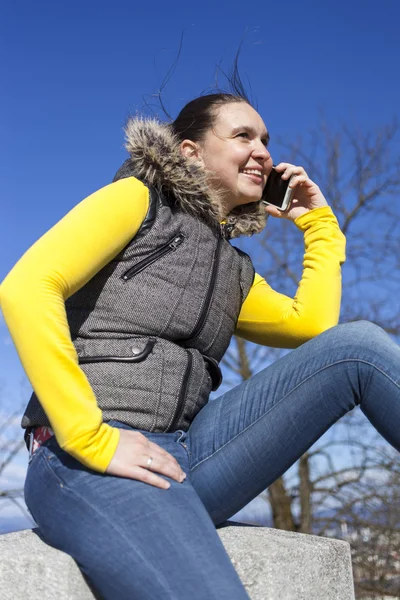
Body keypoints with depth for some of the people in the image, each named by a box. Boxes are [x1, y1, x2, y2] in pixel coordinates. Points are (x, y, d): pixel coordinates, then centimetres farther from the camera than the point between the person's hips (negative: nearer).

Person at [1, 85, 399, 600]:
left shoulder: (236, 270, 24)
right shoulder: (137, 200, 4)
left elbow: (313, 324, 12)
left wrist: (319, 223, 23)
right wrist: (92, 440, -18)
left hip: (184, 455, 7)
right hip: (93, 466, -6)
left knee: (356, 345, -6)